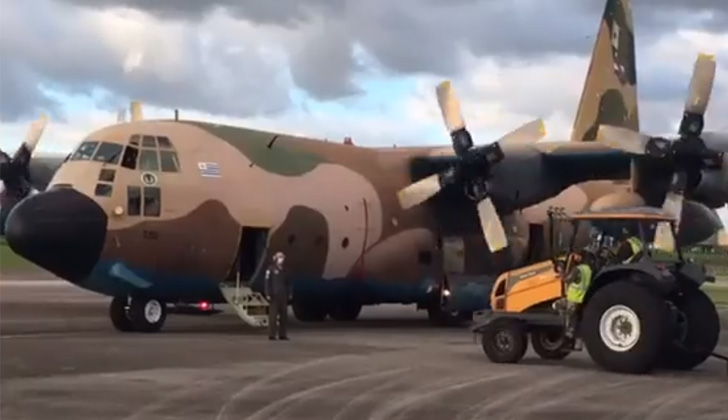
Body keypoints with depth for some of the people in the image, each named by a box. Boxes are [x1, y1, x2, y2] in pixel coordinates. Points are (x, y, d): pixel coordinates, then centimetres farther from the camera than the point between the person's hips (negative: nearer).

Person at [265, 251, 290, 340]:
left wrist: (289, 294, 12)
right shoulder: (271, 269, -3)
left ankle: (282, 334, 9)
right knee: (273, 315, -7)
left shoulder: (283, 270, 16)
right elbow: (267, 282, -8)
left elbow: (287, 283, 19)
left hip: (283, 296, 6)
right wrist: (268, 294, -14)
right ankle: (271, 334, -6)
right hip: (274, 296, -6)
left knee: (284, 315, 5)